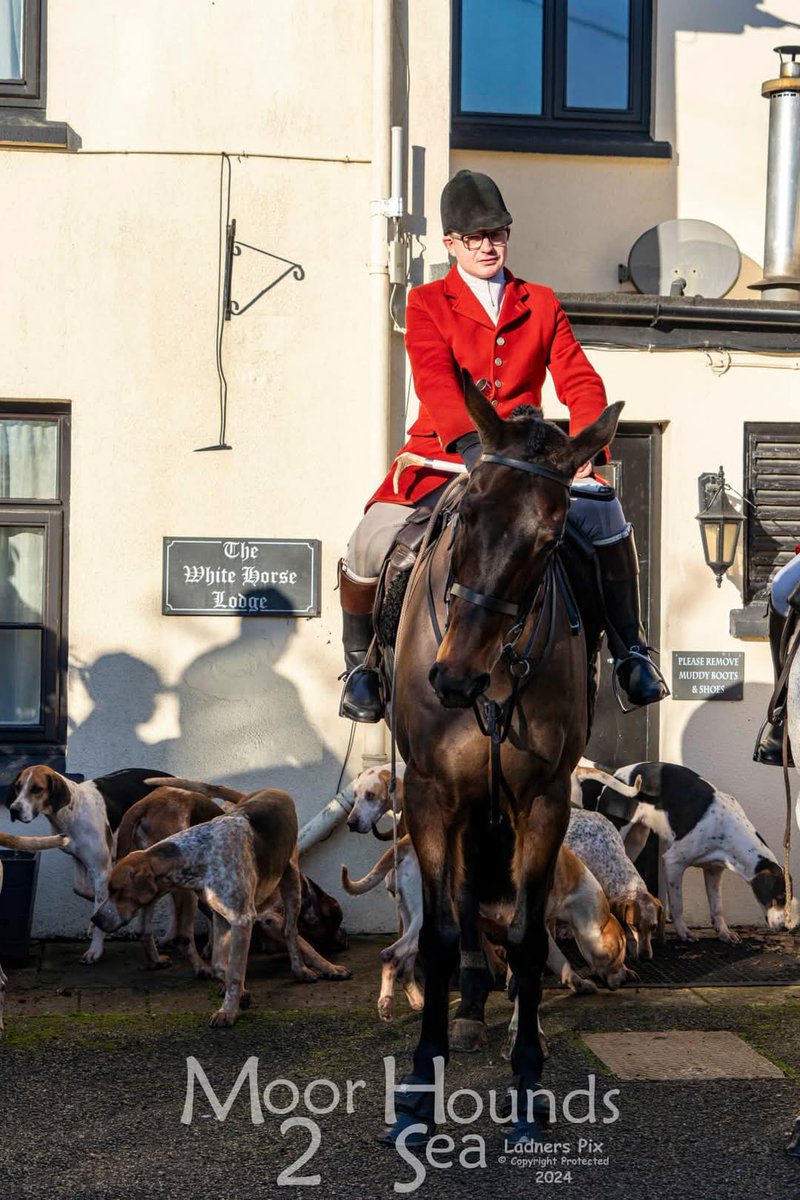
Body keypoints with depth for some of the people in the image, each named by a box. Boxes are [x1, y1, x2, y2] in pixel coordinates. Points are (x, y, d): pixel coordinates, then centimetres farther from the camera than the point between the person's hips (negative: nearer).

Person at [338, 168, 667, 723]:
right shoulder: (427, 303, 5)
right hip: (442, 456, -1)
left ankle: (630, 652, -7)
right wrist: (470, 442, -33)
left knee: (604, 510, -24)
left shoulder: (542, 304, 14)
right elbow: (434, 379, -13)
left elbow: (580, 381, 3)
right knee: (372, 541, -24)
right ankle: (359, 662, 4)